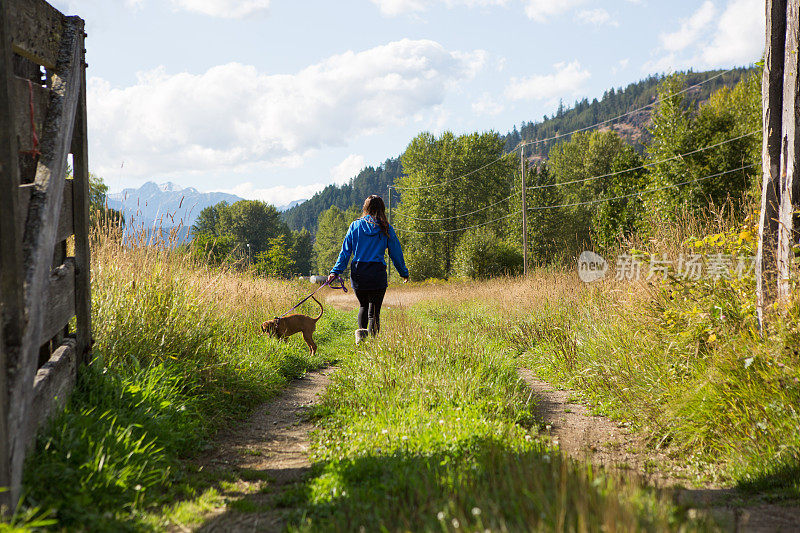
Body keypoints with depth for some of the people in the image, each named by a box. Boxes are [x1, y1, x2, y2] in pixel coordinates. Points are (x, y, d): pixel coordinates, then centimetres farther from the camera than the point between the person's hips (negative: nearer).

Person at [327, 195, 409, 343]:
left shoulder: (355, 226, 3)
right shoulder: (386, 229, 1)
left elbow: (345, 251, 1)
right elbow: (396, 253, 7)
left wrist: (335, 271, 2)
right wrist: (404, 273, 17)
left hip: (358, 273, 2)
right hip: (377, 273, -2)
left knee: (363, 306, 22)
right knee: (374, 310, 5)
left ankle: (361, 332, 0)